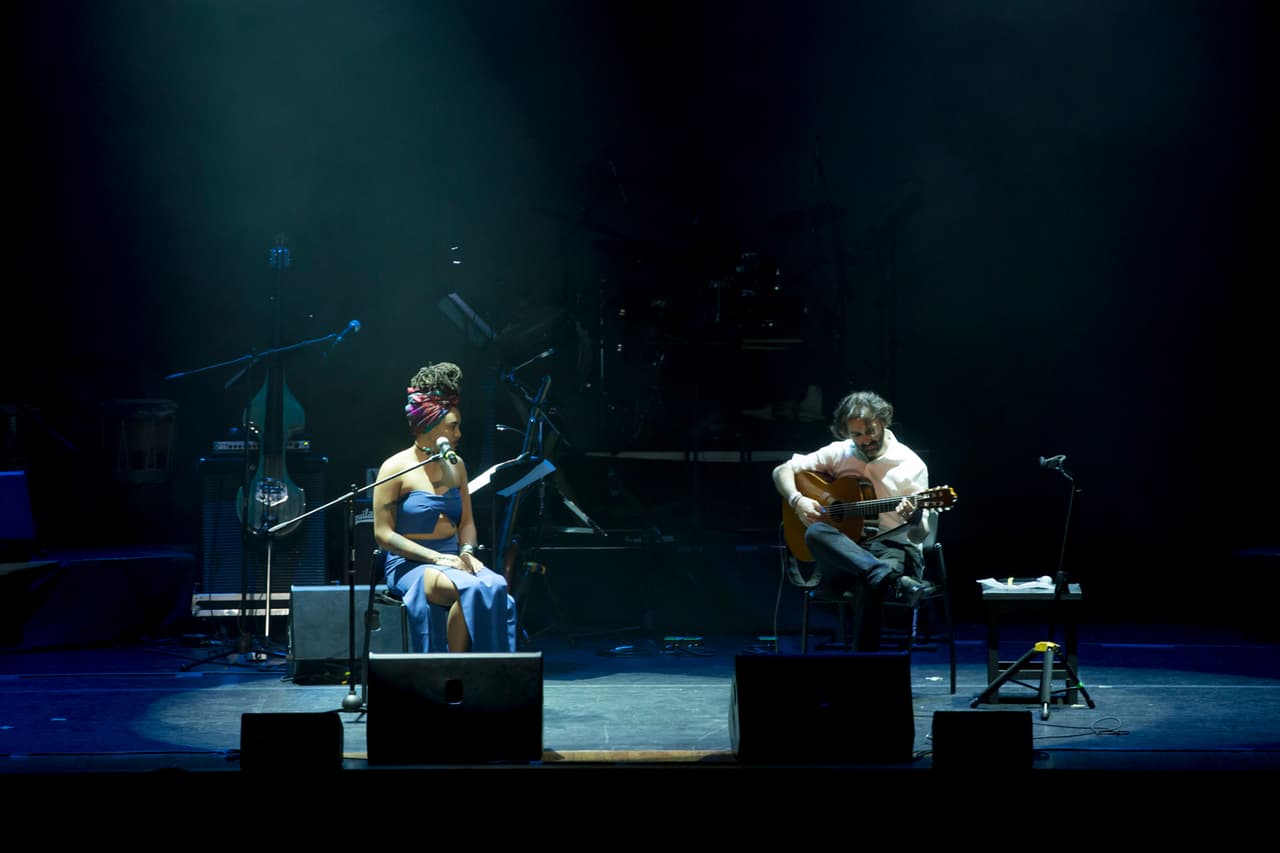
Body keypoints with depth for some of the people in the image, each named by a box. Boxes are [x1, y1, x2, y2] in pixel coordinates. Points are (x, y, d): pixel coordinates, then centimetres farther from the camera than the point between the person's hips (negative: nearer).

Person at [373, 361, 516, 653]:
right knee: (470, 589, -35)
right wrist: (435, 557, -17)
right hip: (410, 565, -5)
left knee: (497, 586, -29)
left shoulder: (455, 465, 14)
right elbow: (383, 534, -8)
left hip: (452, 559, 5)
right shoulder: (396, 468, -5)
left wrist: (467, 550, -4)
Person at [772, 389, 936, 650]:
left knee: (867, 585, -40)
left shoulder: (911, 465, 2)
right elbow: (782, 471, 15)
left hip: (891, 547, -3)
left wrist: (913, 519, -25)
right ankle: (892, 581, -50)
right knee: (815, 533, -34)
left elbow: (920, 534, 0)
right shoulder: (838, 453, 11)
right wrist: (797, 500, -6)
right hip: (843, 551, 3)